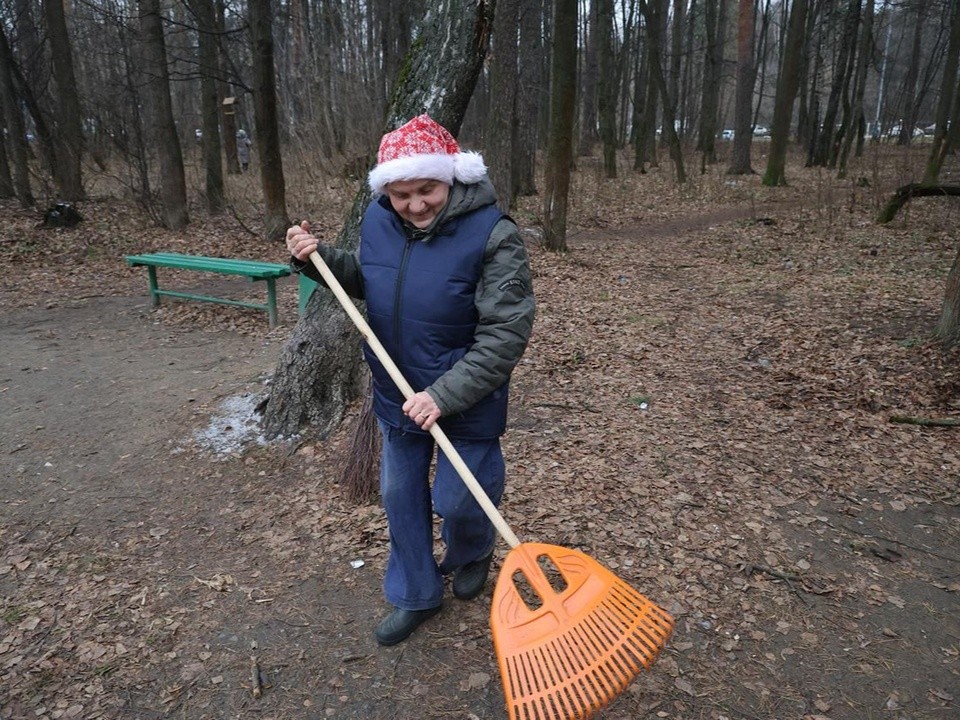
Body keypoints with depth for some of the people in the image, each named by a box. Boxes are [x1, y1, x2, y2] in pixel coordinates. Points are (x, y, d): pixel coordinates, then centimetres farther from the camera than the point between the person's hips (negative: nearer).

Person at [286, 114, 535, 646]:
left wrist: (444, 396, -29)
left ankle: (471, 557, 44)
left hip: (466, 400, -5)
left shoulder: (491, 234, -22)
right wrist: (318, 259, -3)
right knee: (400, 496, 16)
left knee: (458, 501, 5)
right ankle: (414, 596, 38)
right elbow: (364, 281, 15)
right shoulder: (378, 220, -4)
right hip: (397, 394, 6)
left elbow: (505, 333, -24)